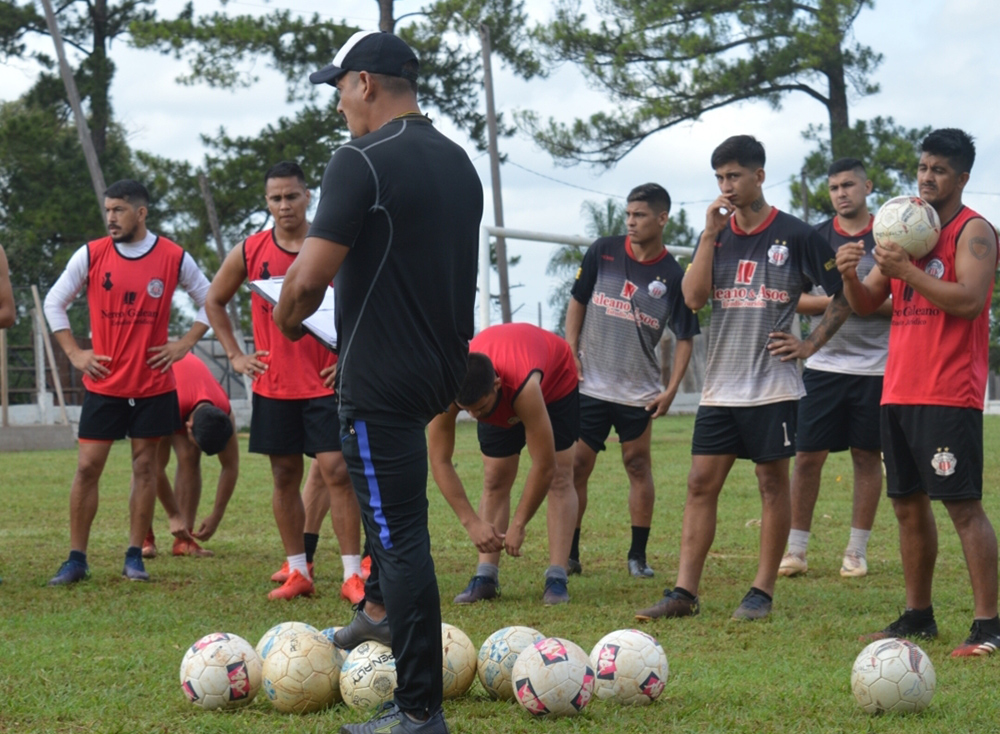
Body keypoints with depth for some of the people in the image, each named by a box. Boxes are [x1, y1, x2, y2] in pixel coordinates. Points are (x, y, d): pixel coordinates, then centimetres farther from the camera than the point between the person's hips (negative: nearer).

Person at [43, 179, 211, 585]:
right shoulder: (90, 255, -2)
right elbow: (54, 303, 7)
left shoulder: (174, 258, -3)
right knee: (87, 467, -2)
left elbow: (209, 301, 10)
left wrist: (183, 345, 0)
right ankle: (76, 559, 5)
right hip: (103, 384, 0)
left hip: (154, 385, 0)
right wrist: (74, 353, 0)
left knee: (145, 465, 4)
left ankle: (135, 558, 12)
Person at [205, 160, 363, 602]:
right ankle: (297, 571, 16)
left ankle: (353, 573, -7)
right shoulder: (249, 252, 2)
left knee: (337, 471, -9)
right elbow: (215, 301, 16)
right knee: (284, 476, 7)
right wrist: (234, 355, 7)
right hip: (273, 384, 3)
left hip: (327, 381, -3)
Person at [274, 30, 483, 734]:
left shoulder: (361, 162, -15)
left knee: (400, 535, -5)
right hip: (446, 368, 9)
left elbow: (310, 277, -21)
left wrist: (288, 317, 1)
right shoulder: (460, 162, 11)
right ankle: (381, 607, 39)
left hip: (382, 378, -9)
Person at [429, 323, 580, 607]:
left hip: (555, 378, -3)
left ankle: (557, 578, -16)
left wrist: (518, 525, -33)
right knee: (495, 480, -4)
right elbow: (439, 460, -28)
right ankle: (485, 577, -6)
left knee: (559, 478, -13)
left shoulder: (524, 386, -48)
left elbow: (544, 467, -40)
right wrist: (472, 522, -31)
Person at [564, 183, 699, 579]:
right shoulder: (603, 252, -1)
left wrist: (671, 390, -8)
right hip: (589, 385, 1)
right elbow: (577, 302, 9)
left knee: (638, 465, 4)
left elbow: (685, 338, 0)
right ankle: (569, 554, 7)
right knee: (576, 465, 0)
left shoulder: (674, 276, -4)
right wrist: (571, 351, -1)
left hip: (640, 392, -1)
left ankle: (638, 555, 13)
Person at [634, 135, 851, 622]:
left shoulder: (795, 236, -3)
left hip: (773, 385, -4)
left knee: (772, 483, 2)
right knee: (701, 483, 1)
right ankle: (684, 592, 2)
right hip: (720, 385, 4)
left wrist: (811, 344, -3)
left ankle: (763, 592, 8)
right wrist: (710, 234, -9)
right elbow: (693, 298, -5)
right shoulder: (717, 233, 10)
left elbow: (845, 295, 3)